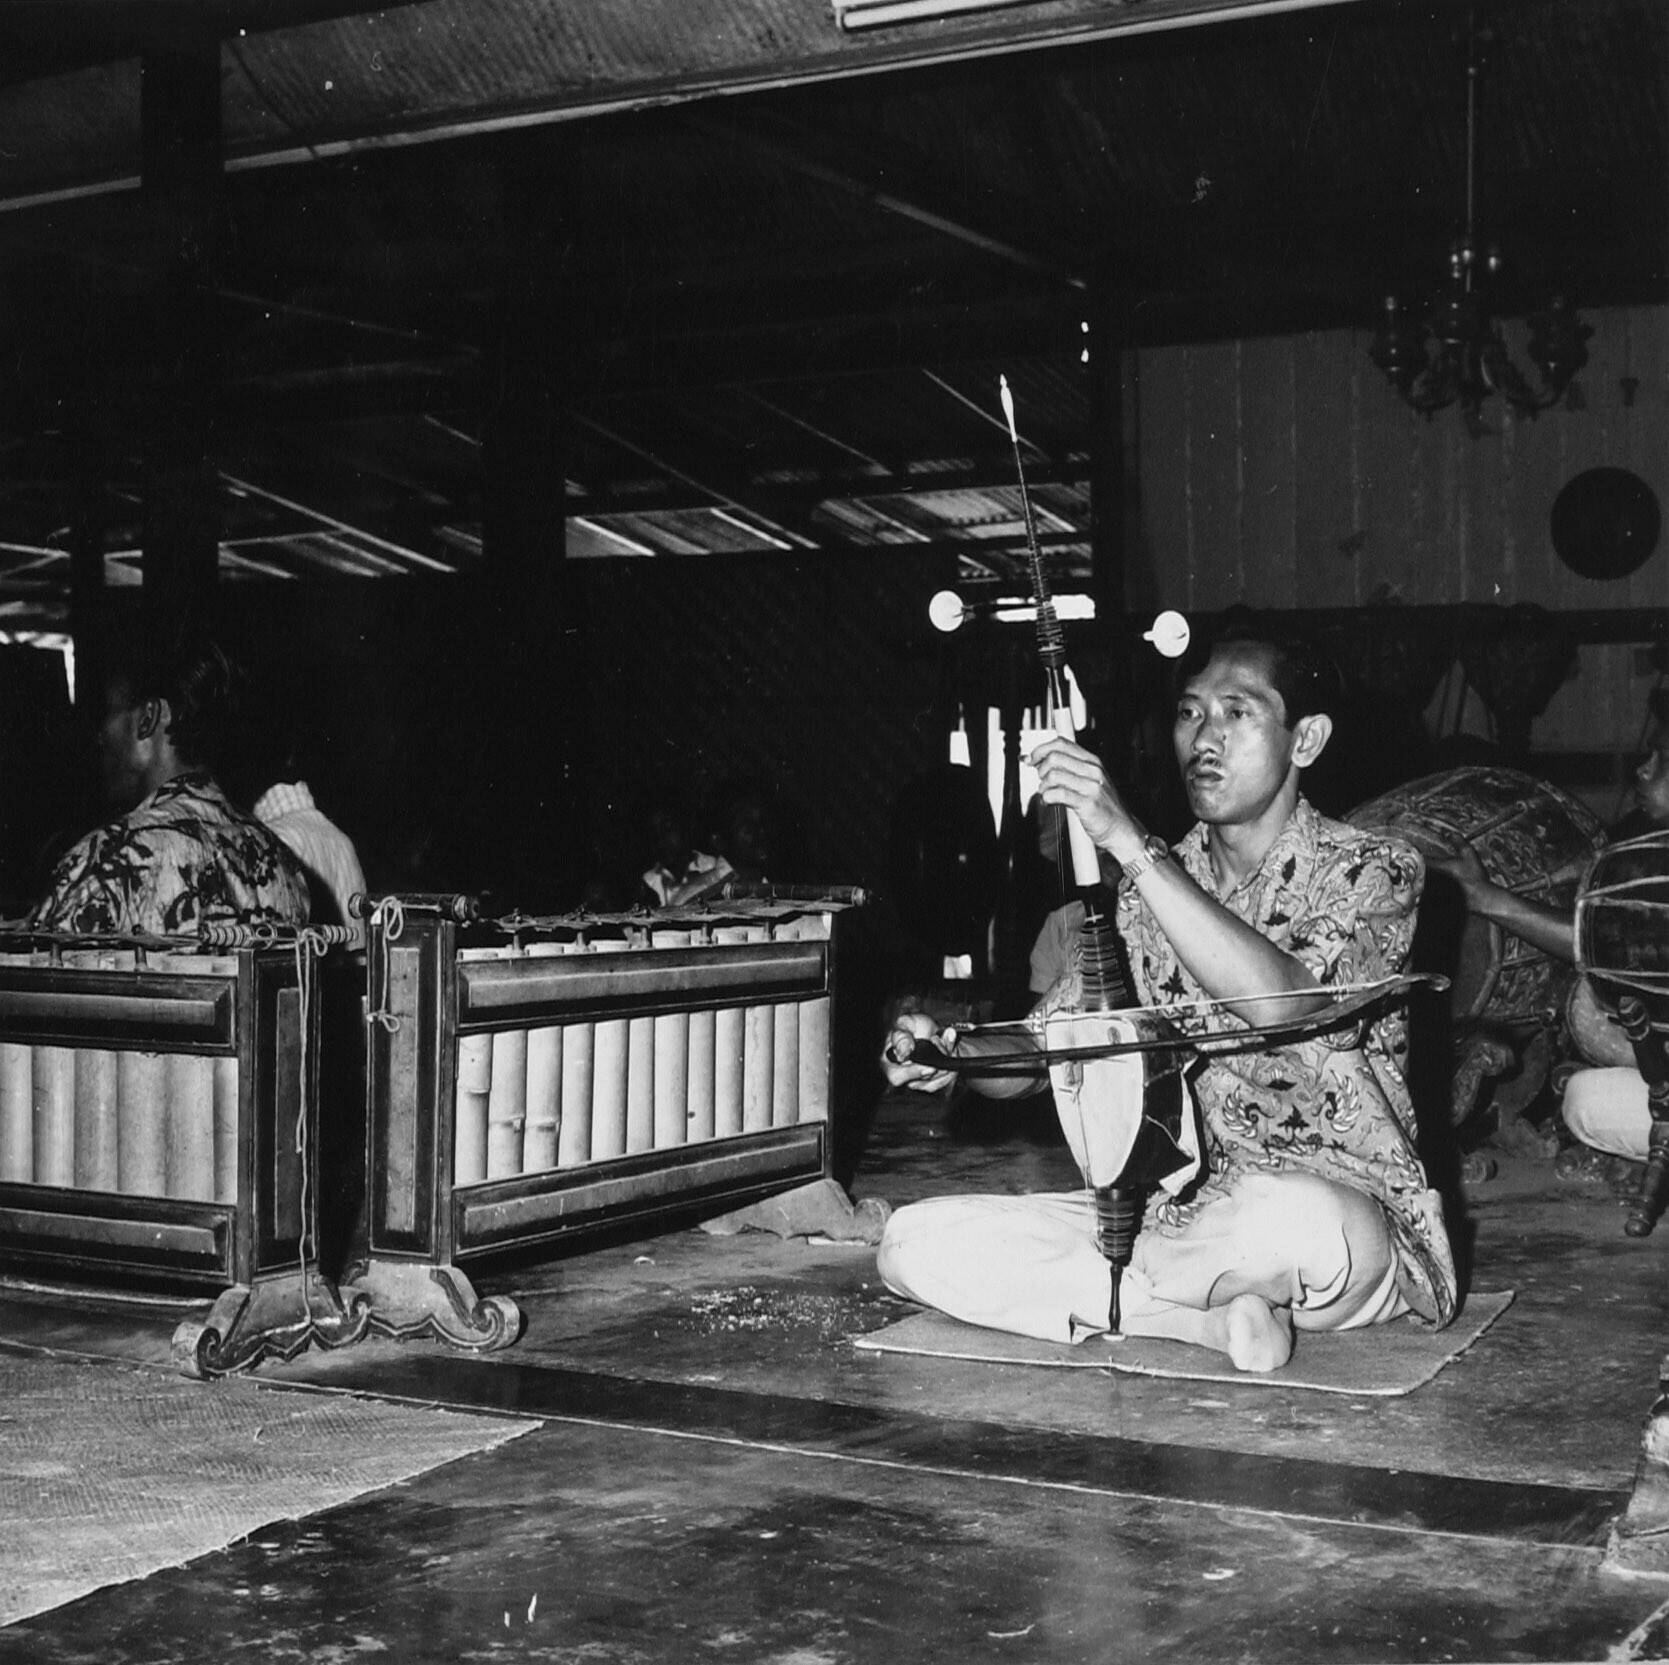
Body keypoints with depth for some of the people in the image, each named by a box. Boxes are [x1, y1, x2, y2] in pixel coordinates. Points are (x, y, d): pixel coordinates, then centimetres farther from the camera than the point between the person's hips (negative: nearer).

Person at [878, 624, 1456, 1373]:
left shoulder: (1372, 869, -6)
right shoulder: (1148, 891, 9)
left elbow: (1278, 1002, -27)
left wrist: (1128, 843, -28)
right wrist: (953, 1053, -15)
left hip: (1351, 1214, -5)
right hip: (1180, 1213, 5)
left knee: (1294, 1218, -42)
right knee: (914, 1243, -12)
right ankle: (1219, 1316, -16)